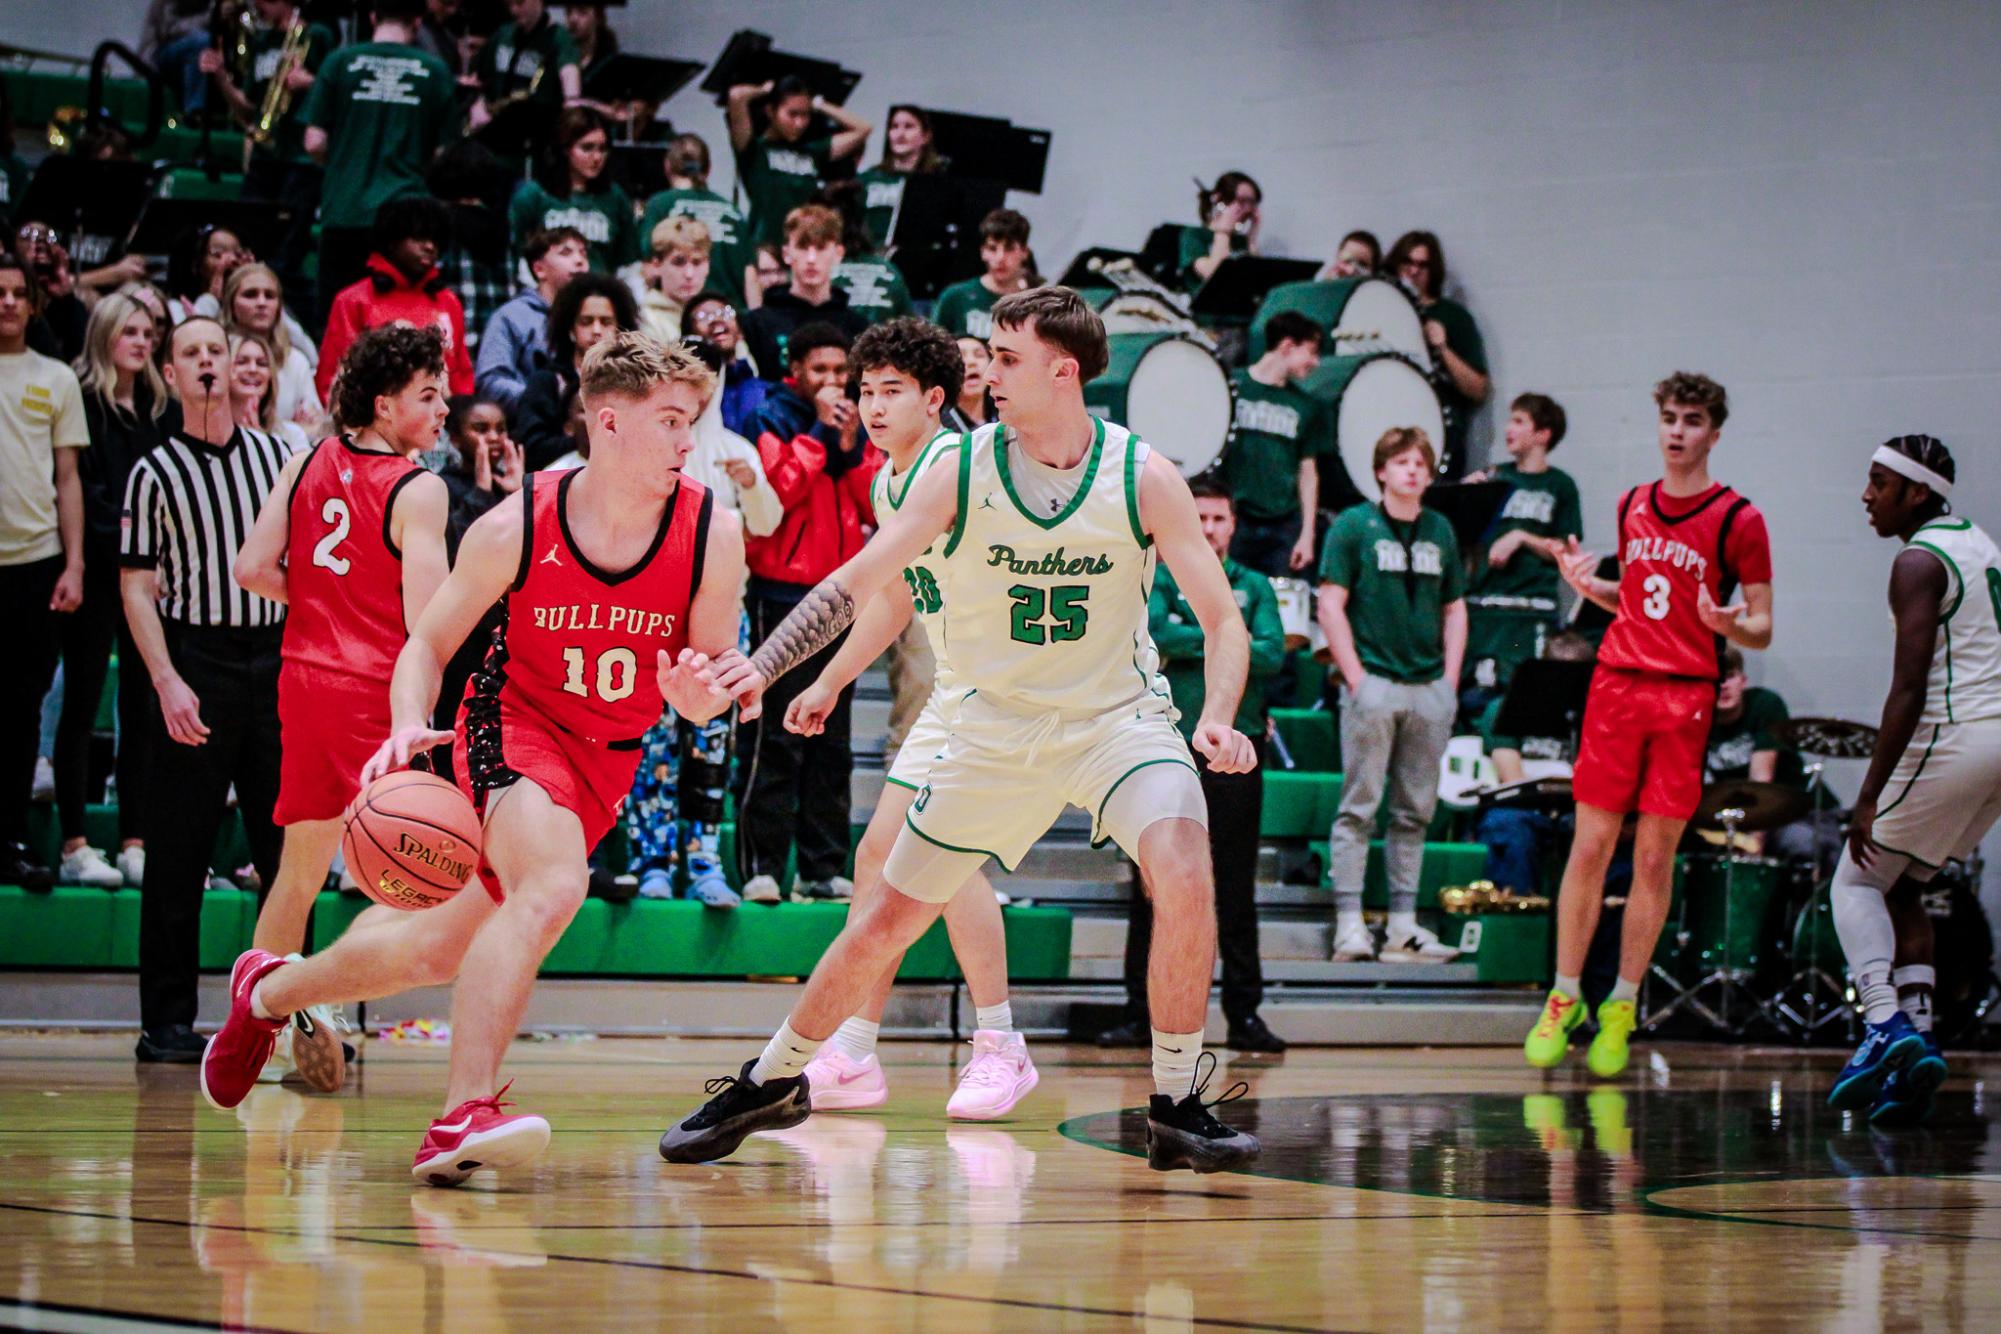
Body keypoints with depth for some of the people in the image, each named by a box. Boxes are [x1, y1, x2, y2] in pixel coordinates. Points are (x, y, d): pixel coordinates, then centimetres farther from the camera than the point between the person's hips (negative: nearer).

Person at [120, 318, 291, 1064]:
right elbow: (136, 587, -3)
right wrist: (167, 682, -13)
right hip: (196, 660, -3)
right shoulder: (156, 472, -1)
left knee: (288, 842, 6)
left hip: (275, 659, 4)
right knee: (178, 855, -2)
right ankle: (167, 1020, 3)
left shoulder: (277, 456, 10)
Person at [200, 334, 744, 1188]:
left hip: (608, 760, 4)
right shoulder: (516, 527, -18)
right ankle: (463, 1116, -36)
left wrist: (698, 693, -28)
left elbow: (711, 680, -4)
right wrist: (409, 726, -24)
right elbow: (428, 644, -5)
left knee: (443, 947, 12)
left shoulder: (711, 534, -14)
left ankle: (269, 993, 38)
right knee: (551, 888, -34)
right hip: (513, 720, -4)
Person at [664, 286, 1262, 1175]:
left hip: (1119, 716, -1)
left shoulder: (1142, 477, -12)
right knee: (889, 920, 6)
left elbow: (1222, 617, -9)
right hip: (999, 726, 2)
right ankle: (774, 1079, 29)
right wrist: (762, 666, -20)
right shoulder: (962, 471, -10)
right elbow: (854, 584, -7)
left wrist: (1218, 719, -27)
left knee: (1184, 875, -28)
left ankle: (1177, 1105, -12)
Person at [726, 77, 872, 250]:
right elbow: (736, 96, -13)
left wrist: (819, 106, 16)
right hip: (766, 246, -4)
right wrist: (764, 91, 7)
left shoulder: (813, 153, 13)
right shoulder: (754, 150, 0)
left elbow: (861, 129, 18)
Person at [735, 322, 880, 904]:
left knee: (831, 741, 8)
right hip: (782, 594, -6)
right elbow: (779, 489, -18)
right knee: (776, 739, -7)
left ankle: (824, 867, 12)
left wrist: (850, 447, -8)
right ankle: (762, 866, -6)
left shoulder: (858, 424, 13)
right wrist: (820, 432, -13)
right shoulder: (772, 419, -3)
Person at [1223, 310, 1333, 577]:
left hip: (1284, 527, 3)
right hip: (1235, 522, -3)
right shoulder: (1232, 386, 1)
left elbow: (1308, 472, 12)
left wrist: (1307, 535, 5)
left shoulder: (1305, 406, 10)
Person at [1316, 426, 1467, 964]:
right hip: (1374, 682, -5)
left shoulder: (1441, 532, 13)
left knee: (1415, 812, 7)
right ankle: (1349, 924, -4)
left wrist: (1450, 680, 6)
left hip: (1429, 687, 5)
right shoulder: (1354, 525, 0)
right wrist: (1356, 677, -10)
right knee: (1360, 807, -4)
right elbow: (1330, 605, -4)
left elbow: (1455, 610, 17)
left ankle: (1403, 925, 11)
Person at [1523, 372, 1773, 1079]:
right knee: (1589, 849, 1)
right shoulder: (1633, 505, 12)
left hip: (1685, 699, -3)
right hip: (1617, 683, 3)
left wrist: (1726, 622, -23)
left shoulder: (1738, 519, -2)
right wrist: (1589, 584, 6)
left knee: (1654, 858, 0)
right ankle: (1563, 1000, 11)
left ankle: (1621, 1011, 10)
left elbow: (1762, 629, -1)